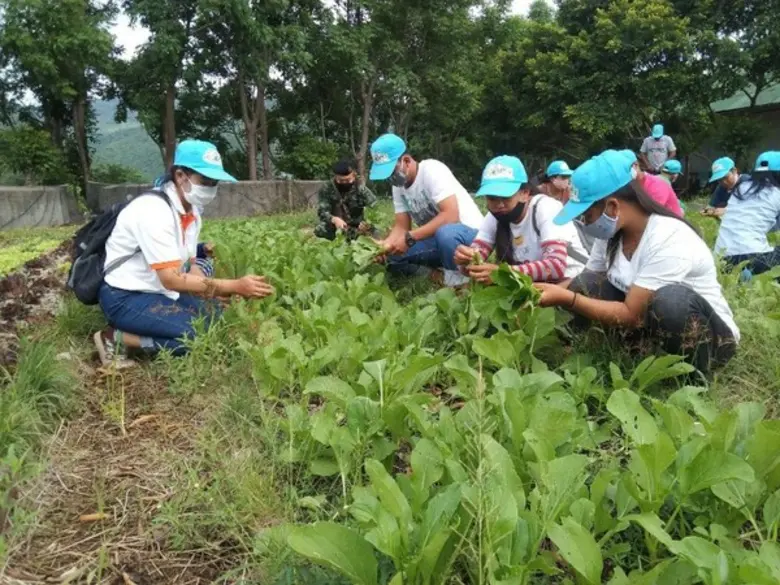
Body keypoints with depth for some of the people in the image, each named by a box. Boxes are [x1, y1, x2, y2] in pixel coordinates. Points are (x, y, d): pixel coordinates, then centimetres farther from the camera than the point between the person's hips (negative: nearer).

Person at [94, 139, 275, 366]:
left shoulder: (192, 212, 2)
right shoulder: (153, 211, -25)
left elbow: (187, 267, 8)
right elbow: (172, 279, -30)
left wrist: (226, 292, -10)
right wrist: (234, 286, -33)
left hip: (157, 291, 9)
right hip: (124, 297, -9)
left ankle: (135, 331, 5)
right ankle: (117, 339, -8)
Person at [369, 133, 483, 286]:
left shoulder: (432, 170, -20)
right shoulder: (398, 186, 3)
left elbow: (451, 216, -31)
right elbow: (401, 226, 2)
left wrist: (409, 238, -33)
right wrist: (385, 244, -20)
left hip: (468, 232, -7)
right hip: (435, 236, 8)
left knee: (445, 233, -41)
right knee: (391, 253, -7)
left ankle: (458, 283, -14)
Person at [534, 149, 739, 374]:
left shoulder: (669, 238, -30)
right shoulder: (611, 233, -7)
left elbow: (631, 315, -31)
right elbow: (587, 283, 2)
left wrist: (566, 299, -31)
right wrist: (547, 292, -15)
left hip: (713, 334, -6)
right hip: (656, 321, 6)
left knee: (670, 299, -39)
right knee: (584, 286, -11)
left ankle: (694, 371, -12)